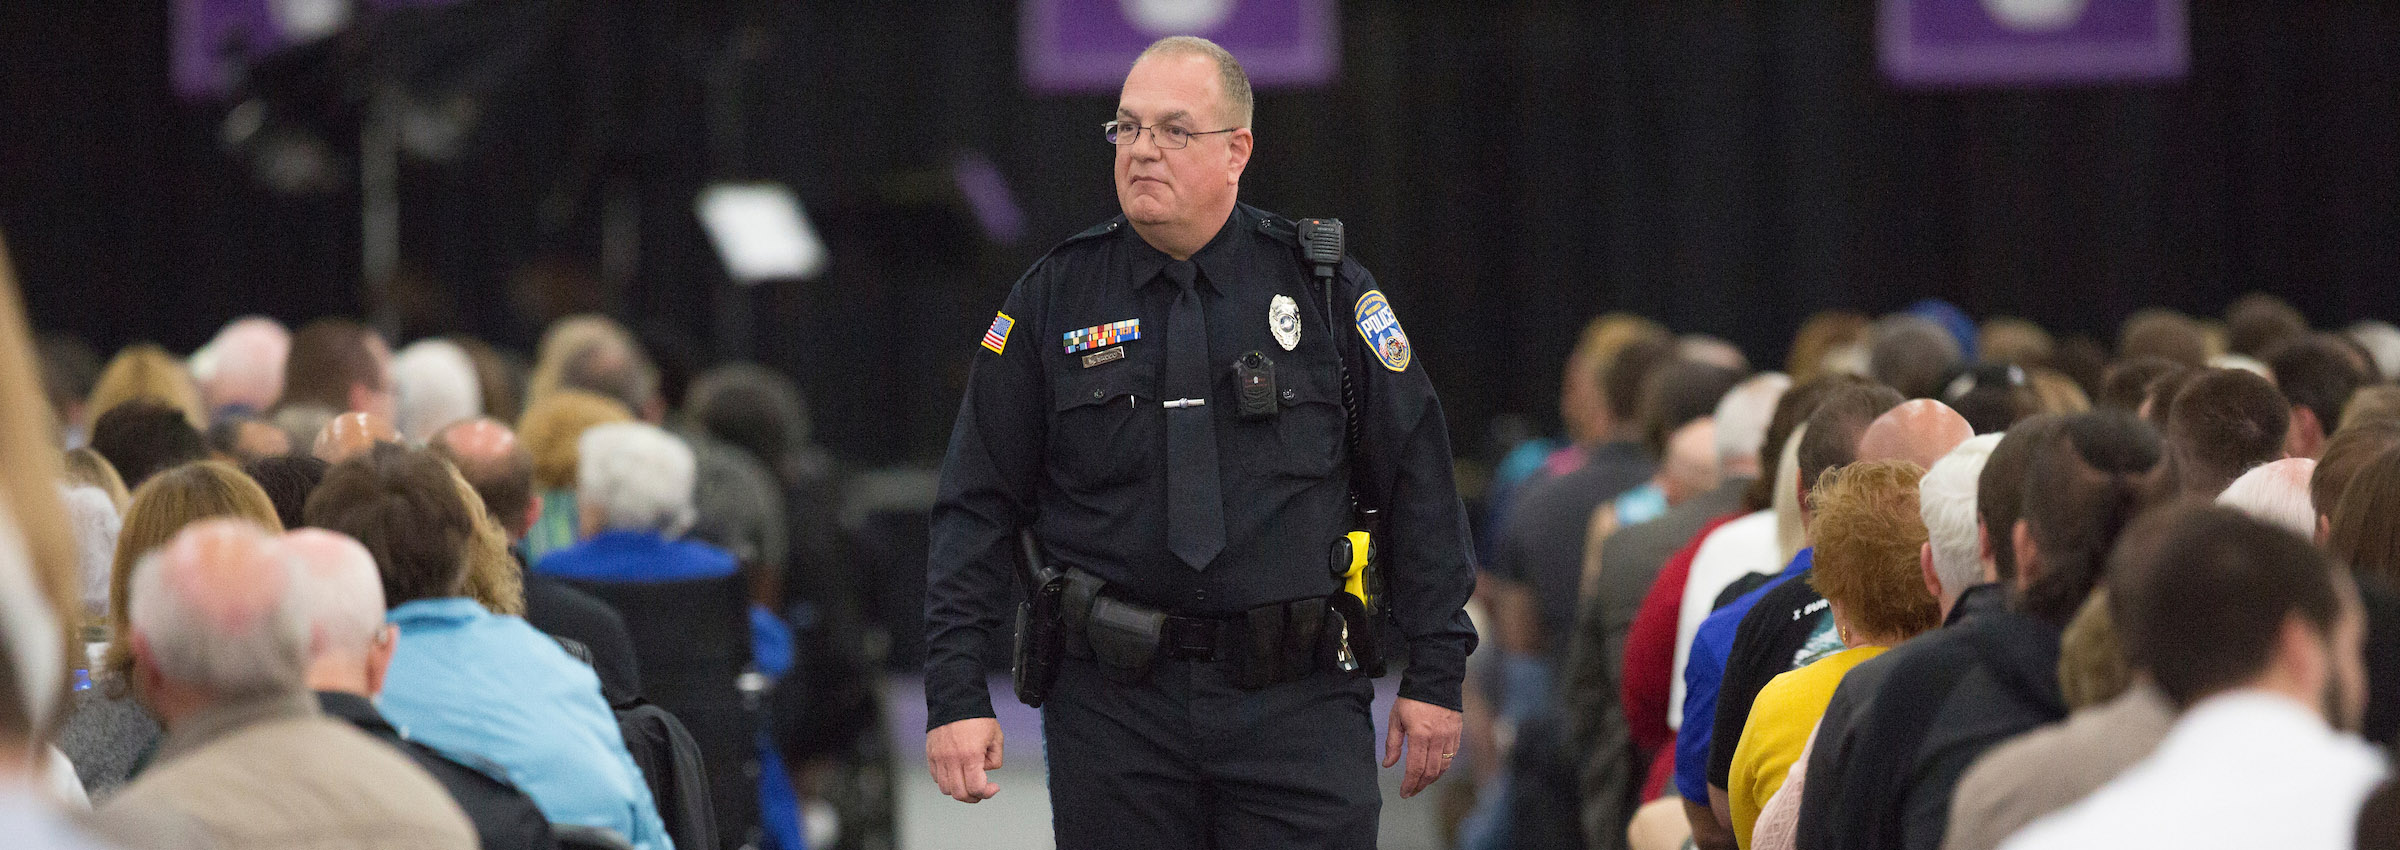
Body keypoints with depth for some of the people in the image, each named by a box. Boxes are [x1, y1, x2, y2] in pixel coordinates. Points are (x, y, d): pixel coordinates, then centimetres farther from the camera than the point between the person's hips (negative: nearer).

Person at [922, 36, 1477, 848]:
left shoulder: (1326, 291, 4)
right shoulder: (1052, 300, 6)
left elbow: (1417, 482, 7)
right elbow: (978, 506, 6)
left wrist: (1435, 672, 4)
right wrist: (956, 691, -2)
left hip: (1295, 701, -1)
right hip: (1113, 704, 1)